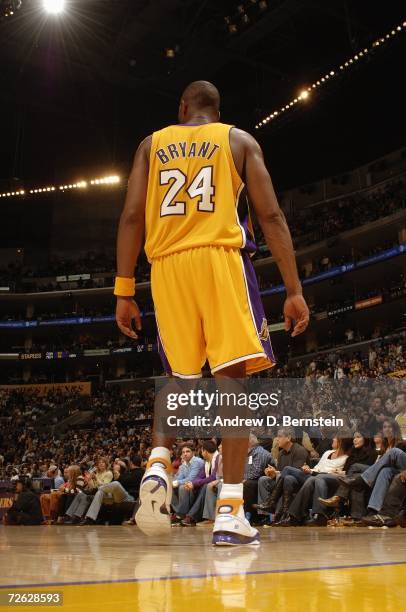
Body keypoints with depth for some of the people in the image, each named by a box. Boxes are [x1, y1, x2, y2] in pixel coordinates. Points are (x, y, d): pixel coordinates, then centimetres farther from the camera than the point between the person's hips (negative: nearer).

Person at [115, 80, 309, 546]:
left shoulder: (152, 145, 18)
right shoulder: (240, 140, 14)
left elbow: (132, 217, 6)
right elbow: (271, 216, 3)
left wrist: (123, 291, 6)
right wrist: (294, 291, 2)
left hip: (167, 265, 3)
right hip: (221, 259, -2)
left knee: (180, 379, 17)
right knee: (232, 376, -7)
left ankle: (158, 466, -5)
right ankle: (230, 511, -12)